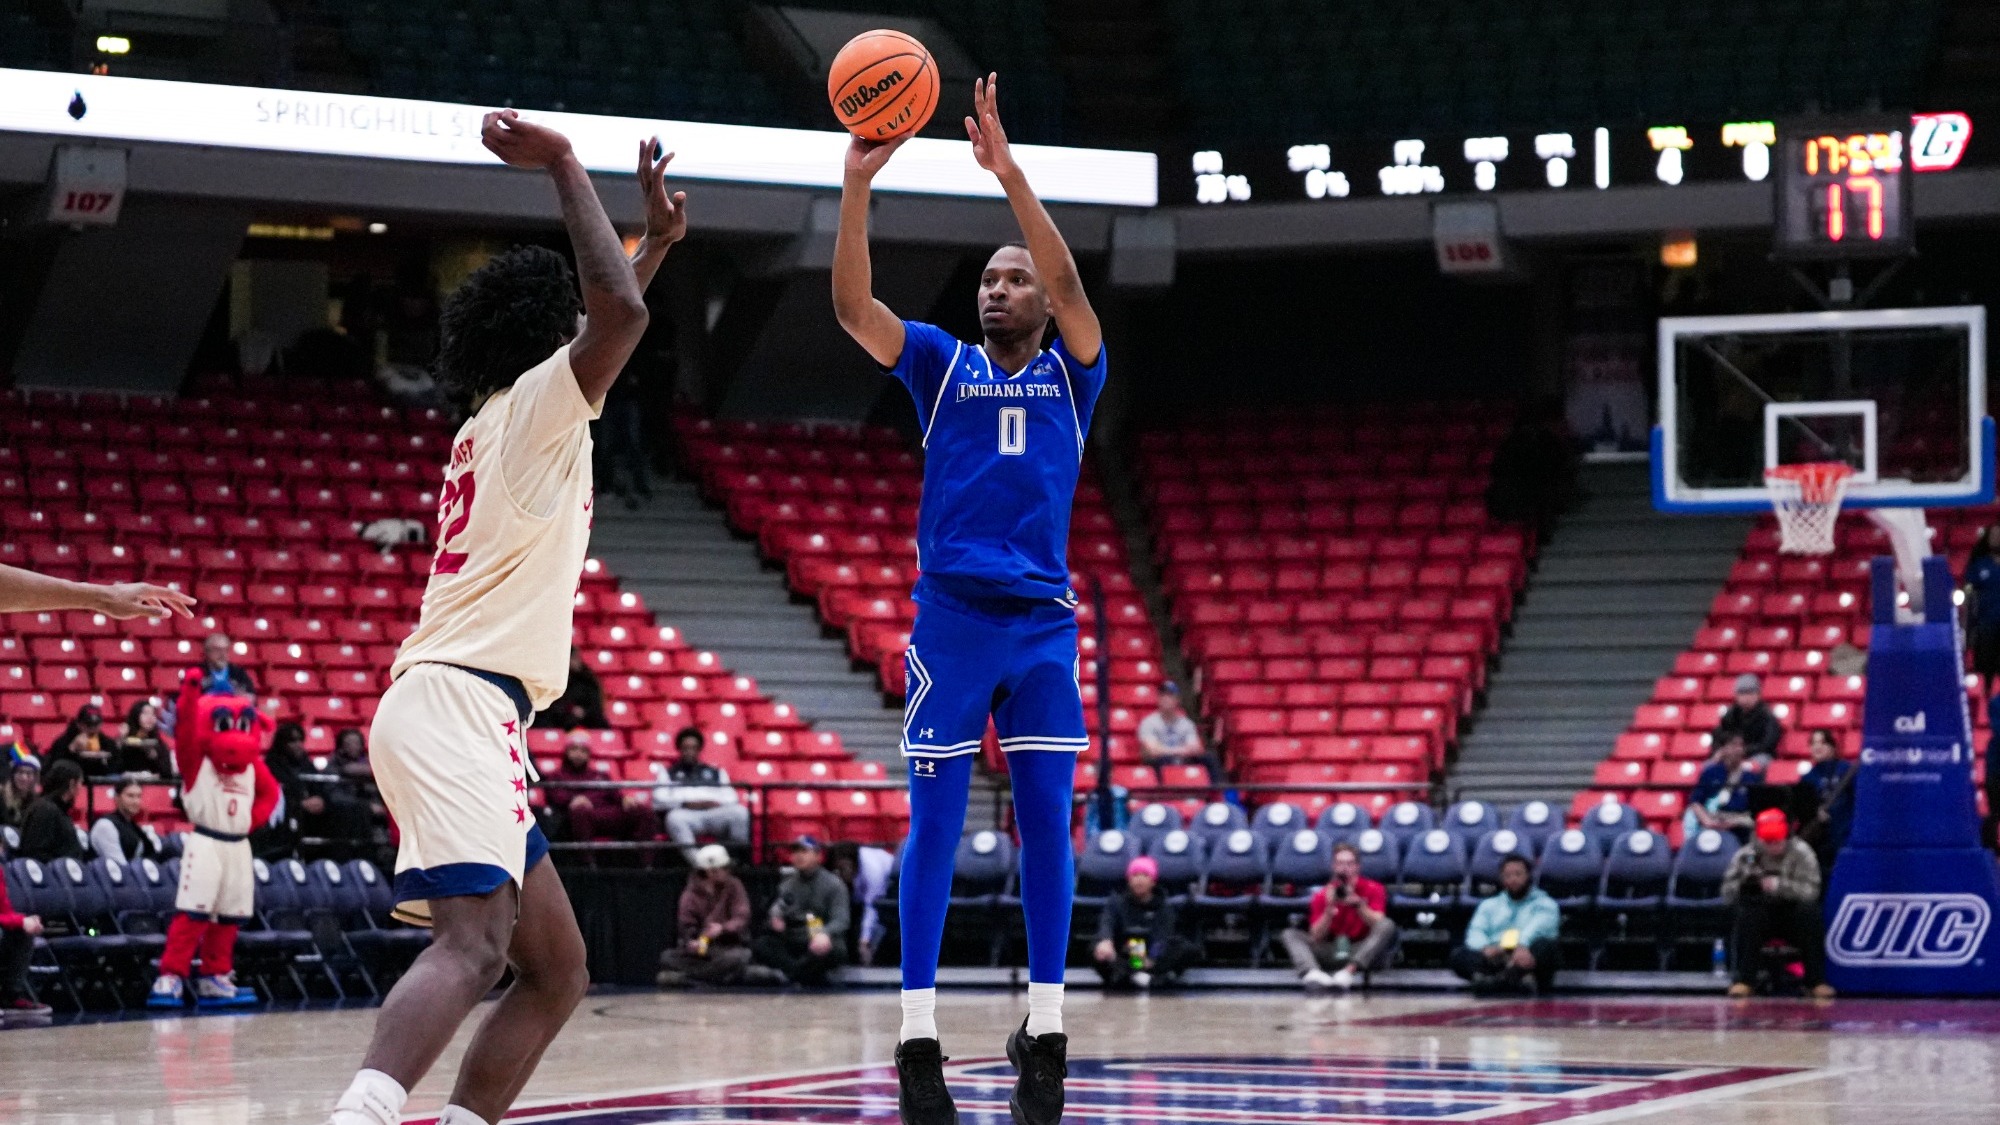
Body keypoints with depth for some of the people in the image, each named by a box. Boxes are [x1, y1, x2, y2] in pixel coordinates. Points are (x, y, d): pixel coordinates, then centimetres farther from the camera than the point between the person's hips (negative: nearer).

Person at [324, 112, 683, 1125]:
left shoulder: (502, 420, 24)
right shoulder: (535, 405, -1)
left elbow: (609, 318, 43)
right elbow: (619, 317, -18)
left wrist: (655, 240, 46)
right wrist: (565, 171, -9)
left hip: (455, 712, 10)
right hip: (460, 702, -10)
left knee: (556, 970, 12)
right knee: (473, 946, -28)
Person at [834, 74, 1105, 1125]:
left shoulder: (1071, 370, 10)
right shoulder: (942, 363, 10)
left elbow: (1070, 283, -9)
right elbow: (851, 304, -5)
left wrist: (1006, 168, -20)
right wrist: (858, 185, -18)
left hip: (1043, 622, 1)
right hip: (952, 614, -1)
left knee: (1046, 823, 0)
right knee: (933, 822, -3)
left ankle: (1044, 1036, 6)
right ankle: (918, 1038, -2)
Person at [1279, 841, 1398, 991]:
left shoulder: (1373, 889, 0)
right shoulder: (1322, 896, 4)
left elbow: (1378, 924, -13)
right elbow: (1316, 937, -2)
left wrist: (1358, 904, -28)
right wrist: (1329, 910, -18)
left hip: (1364, 953, -2)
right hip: (1333, 954, 2)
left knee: (1387, 926, -29)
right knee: (1291, 934, -13)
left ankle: (1348, 971, -45)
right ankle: (1311, 972, -46)